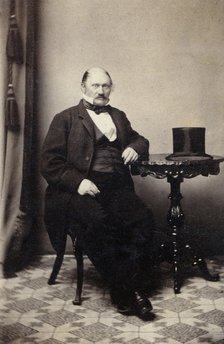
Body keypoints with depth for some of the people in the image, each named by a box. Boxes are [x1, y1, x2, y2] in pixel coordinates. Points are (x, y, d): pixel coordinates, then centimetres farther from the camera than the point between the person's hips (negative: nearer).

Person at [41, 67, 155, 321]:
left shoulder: (118, 116, 24)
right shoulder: (65, 119, 10)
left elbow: (139, 139, 34)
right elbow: (49, 162, 1)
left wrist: (135, 148, 7)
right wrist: (78, 181, -16)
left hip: (117, 186, 4)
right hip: (80, 188, -4)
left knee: (144, 218, -25)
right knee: (98, 222, -34)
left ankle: (135, 288, -17)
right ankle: (121, 291, -20)